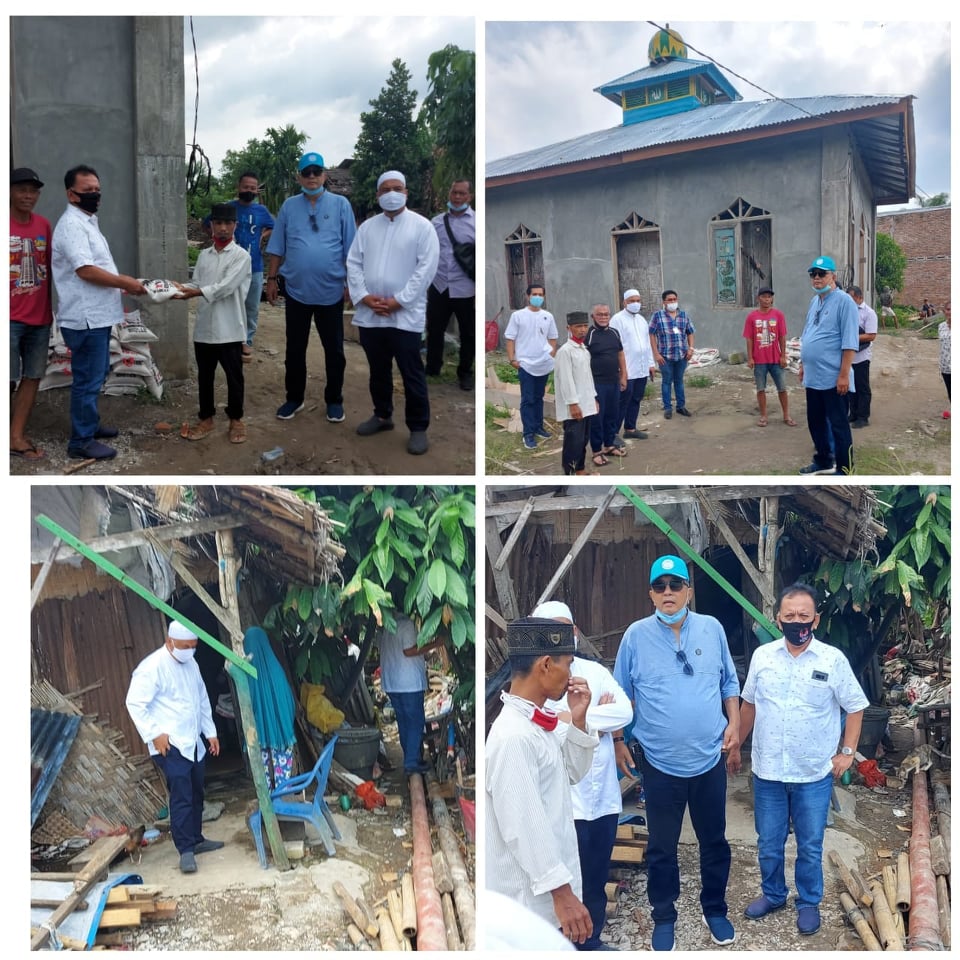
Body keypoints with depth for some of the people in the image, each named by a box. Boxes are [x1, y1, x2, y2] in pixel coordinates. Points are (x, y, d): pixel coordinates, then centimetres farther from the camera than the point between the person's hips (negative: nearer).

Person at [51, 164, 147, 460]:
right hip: (86, 318, -10)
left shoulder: (87, 222, 17)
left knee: (95, 376, 20)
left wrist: (123, 284, 10)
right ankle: (81, 442, 2)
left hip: (97, 315, 10)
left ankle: (89, 424, 33)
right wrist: (125, 283, -16)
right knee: (88, 379, -5)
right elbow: (85, 270, -24)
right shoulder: (72, 225, -16)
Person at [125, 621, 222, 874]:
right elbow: (135, 703, -16)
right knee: (181, 796, -11)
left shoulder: (191, 664, 11)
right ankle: (186, 850, -7)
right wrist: (154, 734, -19)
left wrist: (211, 732, 17)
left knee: (196, 794, 14)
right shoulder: (152, 667, -14)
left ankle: (196, 839, 27)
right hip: (170, 744, -8)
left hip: (194, 743, 8)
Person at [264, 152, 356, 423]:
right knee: (294, 349, 10)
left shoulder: (340, 204, -1)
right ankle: (294, 398, 24)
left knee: (334, 350, 7)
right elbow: (277, 248, 8)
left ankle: (334, 400, 21)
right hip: (296, 290, 2)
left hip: (331, 291, -2)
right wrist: (271, 279, 5)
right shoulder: (289, 206, 5)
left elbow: (351, 249, 0)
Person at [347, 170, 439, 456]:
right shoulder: (367, 226, 12)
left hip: (405, 314, -4)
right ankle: (382, 415, 33)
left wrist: (399, 301, -14)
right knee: (378, 370, 16)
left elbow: (427, 267, -10)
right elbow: (353, 263, 8)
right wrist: (363, 296, -8)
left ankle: (418, 428, 7)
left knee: (412, 374, -1)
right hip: (370, 314, 5)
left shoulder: (422, 226, -2)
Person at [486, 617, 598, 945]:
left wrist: (578, 720, 1)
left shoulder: (540, 723, 3)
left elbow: (573, 773, 16)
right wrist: (561, 891, -21)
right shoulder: (513, 735, -25)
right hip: (532, 895, -9)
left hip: (550, 879, 9)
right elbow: (523, 826, -26)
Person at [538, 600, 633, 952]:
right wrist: (598, 719, -10)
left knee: (597, 879, 19)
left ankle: (591, 941, 37)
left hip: (604, 795, 5)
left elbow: (625, 712, -7)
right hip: (564, 801, -5)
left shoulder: (596, 671, 6)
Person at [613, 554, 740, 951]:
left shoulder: (712, 628, -2)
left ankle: (715, 909, 36)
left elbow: (729, 682, 10)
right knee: (661, 849, 11)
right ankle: (664, 918, 29)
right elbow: (621, 695, 1)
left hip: (709, 760, 2)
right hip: (660, 764, -2)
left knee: (715, 842, 16)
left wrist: (734, 722, -1)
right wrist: (618, 743, 0)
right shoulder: (636, 635, -7)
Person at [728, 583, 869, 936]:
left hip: (814, 775, -2)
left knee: (810, 846, 13)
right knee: (768, 843, 15)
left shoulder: (833, 660, -10)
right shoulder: (762, 656, -3)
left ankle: (809, 902, 33)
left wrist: (847, 752, -5)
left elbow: (855, 708, 0)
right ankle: (773, 894, 37)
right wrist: (736, 746, 13)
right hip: (767, 772, 2)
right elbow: (749, 705, 9)